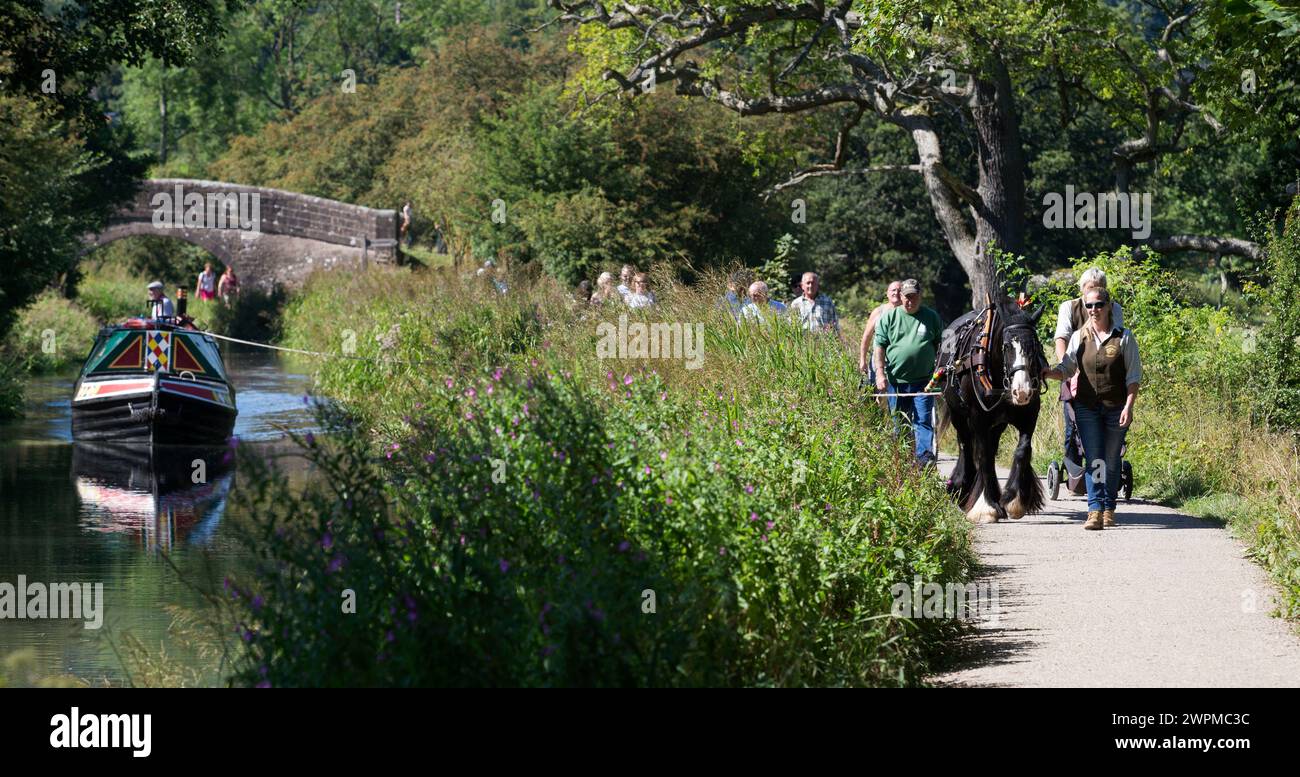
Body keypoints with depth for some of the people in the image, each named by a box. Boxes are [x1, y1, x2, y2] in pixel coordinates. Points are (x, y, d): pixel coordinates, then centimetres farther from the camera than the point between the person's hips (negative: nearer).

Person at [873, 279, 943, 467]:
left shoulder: (931, 317, 6)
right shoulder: (889, 317, 5)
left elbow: (940, 346, 12)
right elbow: (880, 345, 3)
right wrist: (880, 372, -5)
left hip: (924, 380, -1)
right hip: (896, 380, 1)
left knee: (923, 420, -10)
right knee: (899, 423, 9)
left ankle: (924, 455, -18)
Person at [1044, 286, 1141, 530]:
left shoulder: (1124, 337, -1)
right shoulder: (1079, 337, 5)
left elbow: (1134, 377, -2)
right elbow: (1066, 369, 6)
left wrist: (1129, 406, -11)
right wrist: (1049, 373, -16)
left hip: (1116, 407, -1)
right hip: (1087, 407, 1)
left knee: (1111, 460, 7)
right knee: (1093, 460, -8)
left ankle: (1109, 509, 19)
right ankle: (1095, 511, -13)